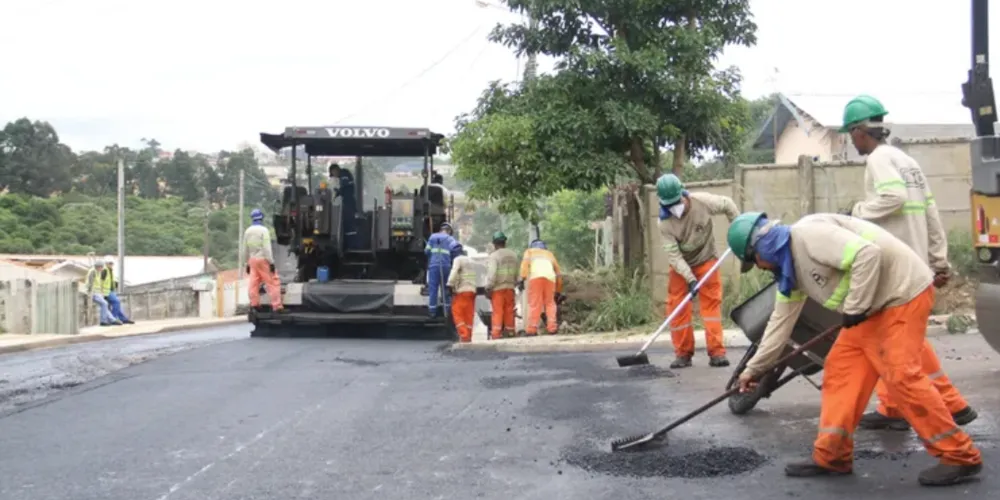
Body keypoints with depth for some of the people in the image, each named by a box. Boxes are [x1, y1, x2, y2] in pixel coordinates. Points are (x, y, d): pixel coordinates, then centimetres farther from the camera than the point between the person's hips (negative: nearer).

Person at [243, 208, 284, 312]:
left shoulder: (247, 231, 9)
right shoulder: (263, 230, -11)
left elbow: (246, 249, 13)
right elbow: (267, 248, -17)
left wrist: (247, 263, 20)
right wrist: (271, 262, -16)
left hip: (252, 260, 7)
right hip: (263, 259, -7)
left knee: (254, 283, 9)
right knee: (273, 282, -5)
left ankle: (254, 304, 11)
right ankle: (277, 306, -10)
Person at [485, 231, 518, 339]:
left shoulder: (494, 255, -10)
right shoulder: (513, 255, 11)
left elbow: (491, 273, -17)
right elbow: (516, 272, 12)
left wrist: (488, 288, -13)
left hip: (498, 288, -5)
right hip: (510, 287, 5)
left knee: (497, 311, -6)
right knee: (509, 311, 10)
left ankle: (496, 334, -9)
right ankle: (510, 332, 14)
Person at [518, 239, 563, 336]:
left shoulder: (529, 251, 30)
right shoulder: (549, 254, 38)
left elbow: (525, 262, 7)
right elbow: (558, 272, 35)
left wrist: (522, 278, -4)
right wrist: (559, 291, 39)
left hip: (535, 276, -2)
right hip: (550, 277, 2)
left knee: (534, 304, -5)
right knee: (550, 303, 11)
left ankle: (531, 329, -13)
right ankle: (552, 327, -3)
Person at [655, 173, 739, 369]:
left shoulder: (702, 202, -22)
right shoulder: (665, 223, -22)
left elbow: (727, 204, -4)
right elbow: (673, 254, -23)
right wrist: (690, 279, -30)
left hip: (706, 260, -1)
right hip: (680, 266, 1)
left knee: (711, 304, -5)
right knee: (677, 308, -1)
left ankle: (717, 352, -5)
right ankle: (683, 353, 9)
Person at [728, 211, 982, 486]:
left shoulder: (807, 234, -21)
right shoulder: (790, 268, 11)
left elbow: (867, 254, -30)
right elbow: (781, 319, 18)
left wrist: (855, 307, -22)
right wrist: (755, 367, 21)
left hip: (903, 292, -10)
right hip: (874, 306, 10)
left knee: (900, 375, -14)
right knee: (841, 368, 7)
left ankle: (960, 457, -3)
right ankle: (831, 457, 10)